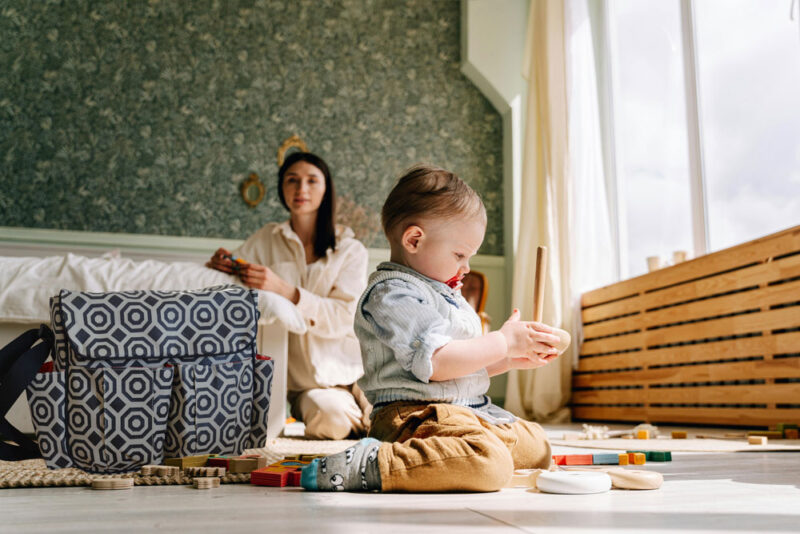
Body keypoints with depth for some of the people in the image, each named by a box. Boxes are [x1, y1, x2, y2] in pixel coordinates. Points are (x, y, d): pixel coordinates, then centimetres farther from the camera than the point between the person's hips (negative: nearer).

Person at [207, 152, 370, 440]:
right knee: (329, 417, -28)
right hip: (293, 377, 1)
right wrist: (222, 264, -15)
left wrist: (283, 289, -26)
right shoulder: (266, 239, 11)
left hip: (343, 370, -1)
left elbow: (343, 316, -11)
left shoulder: (350, 249, 4)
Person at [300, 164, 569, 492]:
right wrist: (504, 342, -13)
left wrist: (512, 361, 12)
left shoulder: (441, 292, 23)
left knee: (537, 447, 20)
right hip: (413, 415, -11)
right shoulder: (392, 294, -11)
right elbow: (437, 363, -22)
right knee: (490, 464, -35)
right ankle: (371, 464, -28)